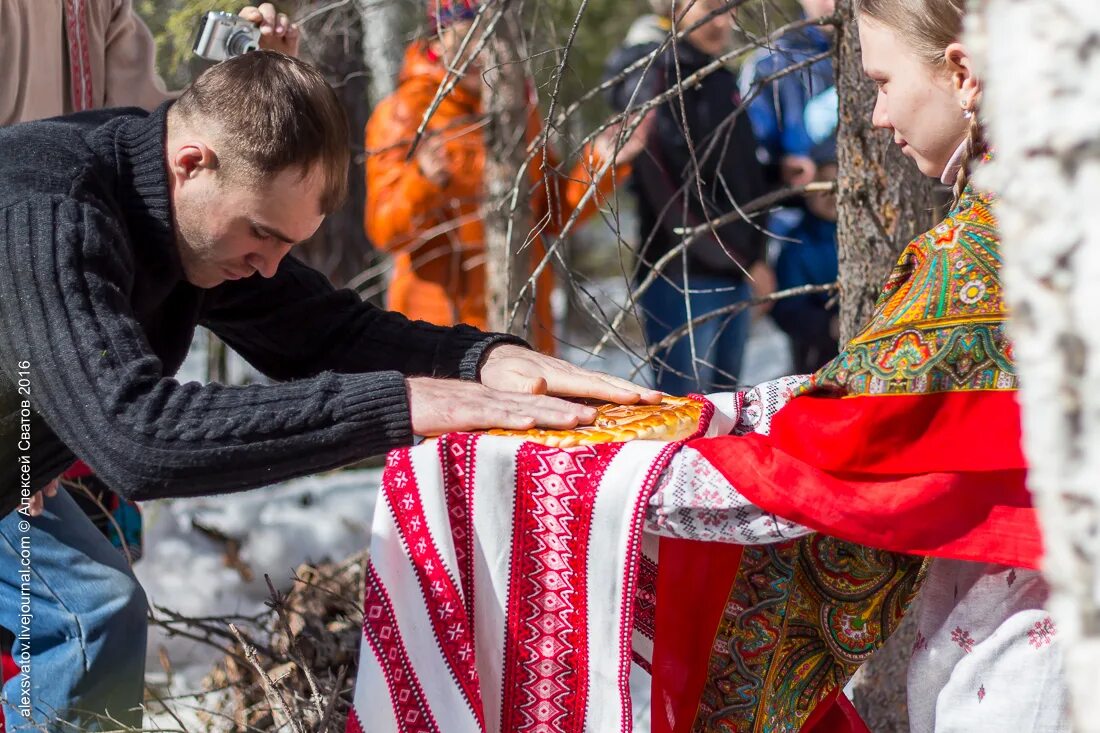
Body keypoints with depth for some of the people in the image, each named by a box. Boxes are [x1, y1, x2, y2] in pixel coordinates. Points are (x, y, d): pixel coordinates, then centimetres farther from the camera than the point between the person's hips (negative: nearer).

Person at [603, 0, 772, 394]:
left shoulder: (719, 79, 16)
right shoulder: (652, 78, -9)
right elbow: (672, 188, -15)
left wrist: (753, 253, 4)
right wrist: (743, 259, -12)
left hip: (735, 274, 8)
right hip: (683, 276, -8)